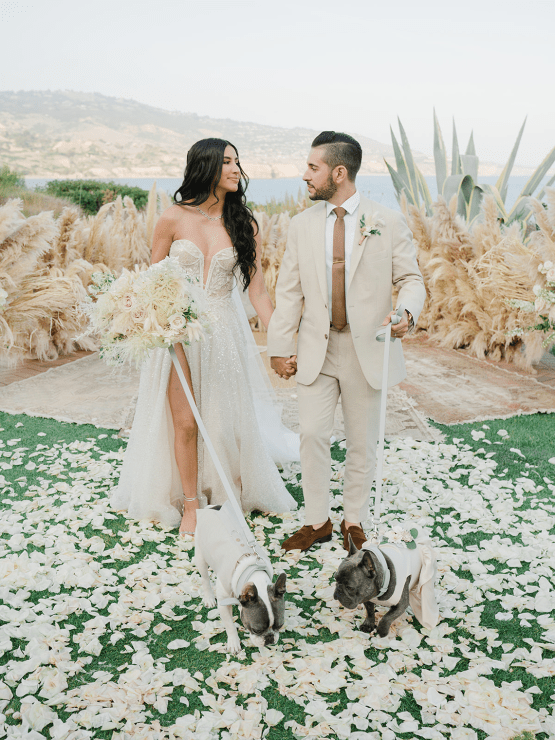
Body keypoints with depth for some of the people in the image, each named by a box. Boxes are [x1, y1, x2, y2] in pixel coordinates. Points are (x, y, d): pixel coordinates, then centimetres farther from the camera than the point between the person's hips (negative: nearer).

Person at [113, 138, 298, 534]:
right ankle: (190, 504, 22)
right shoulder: (173, 219, -4)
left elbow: (258, 289, -1)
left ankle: (224, 496, 32)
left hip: (223, 330, 1)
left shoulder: (244, 224, -1)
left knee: (223, 419, 8)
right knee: (184, 422, 4)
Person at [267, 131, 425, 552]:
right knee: (312, 435, 0)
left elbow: (411, 279, 1)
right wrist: (280, 346, 4)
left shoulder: (387, 222, -2)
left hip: (367, 349, -2)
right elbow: (290, 291, 8)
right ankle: (317, 522, 18)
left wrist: (407, 312, -21)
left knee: (363, 442, 8)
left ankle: (354, 523, 27)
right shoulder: (302, 225, 6)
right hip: (316, 350, 2)